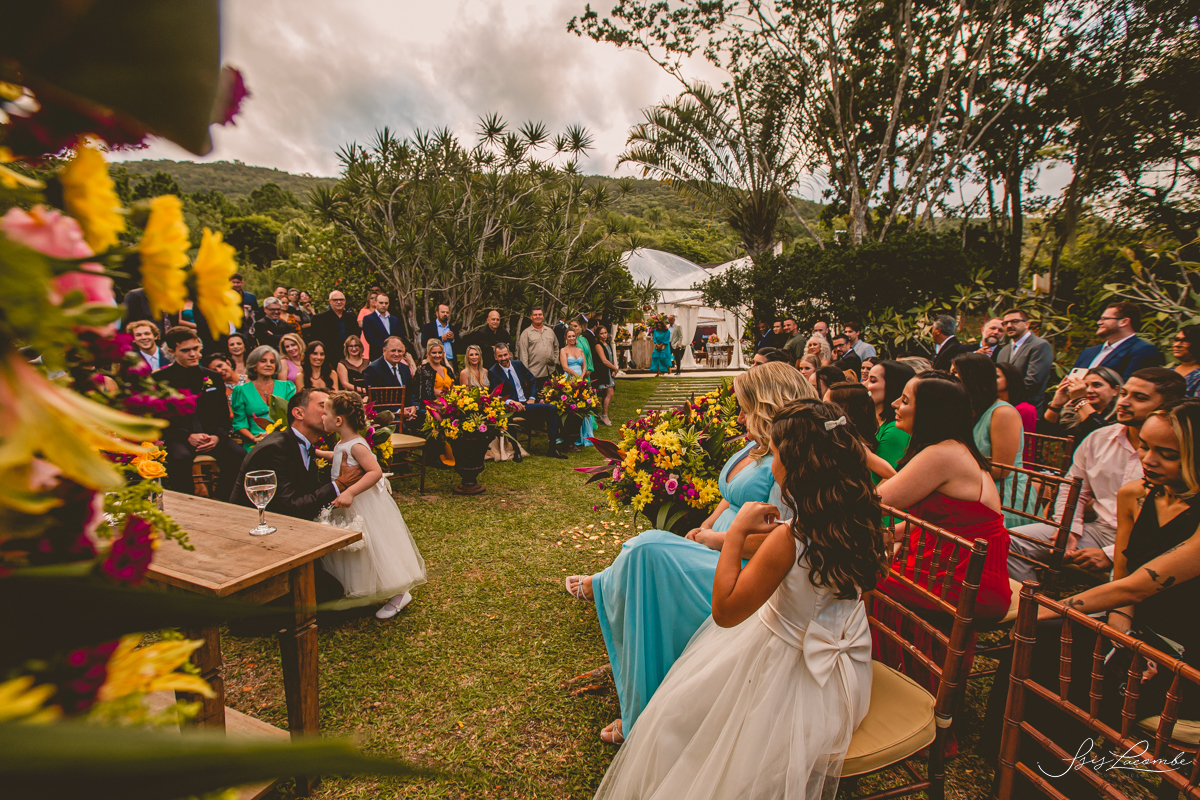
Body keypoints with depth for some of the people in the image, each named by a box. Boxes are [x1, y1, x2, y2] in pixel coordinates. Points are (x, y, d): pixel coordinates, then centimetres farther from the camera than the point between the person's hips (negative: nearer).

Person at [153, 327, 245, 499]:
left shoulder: (214, 378, 14)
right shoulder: (160, 379, 5)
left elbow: (224, 414, 13)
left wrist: (218, 436, -8)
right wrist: (188, 436, -15)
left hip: (211, 436, 2)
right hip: (177, 438, -2)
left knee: (237, 455, -27)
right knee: (180, 458, -36)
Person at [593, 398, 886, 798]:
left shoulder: (790, 539, -33)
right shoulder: (858, 519, -12)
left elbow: (724, 611, -25)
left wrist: (737, 531, -24)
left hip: (793, 671, -7)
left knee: (678, 713, 14)